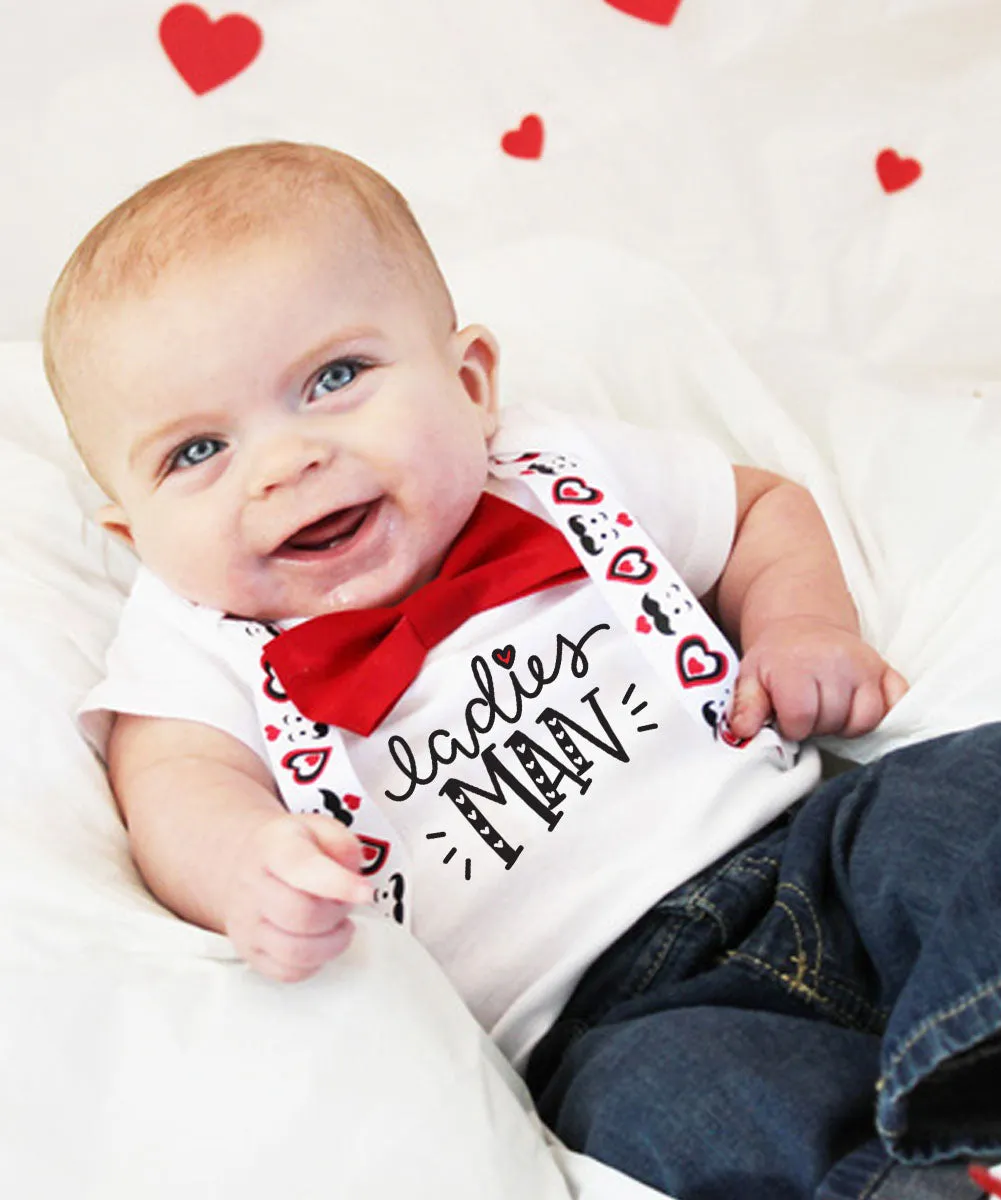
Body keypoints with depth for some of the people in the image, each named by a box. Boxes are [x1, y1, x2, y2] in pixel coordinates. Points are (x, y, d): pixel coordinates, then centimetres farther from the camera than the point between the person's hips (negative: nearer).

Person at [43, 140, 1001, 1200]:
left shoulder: (567, 474, 11)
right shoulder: (193, 636, 8)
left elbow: (765, 506, 25)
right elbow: (179, 784, -7)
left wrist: (802, 627, 4)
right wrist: (248, 866, -32)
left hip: (812, 842, 3)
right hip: (598, 1017, -2)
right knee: (657, 1101, -34)